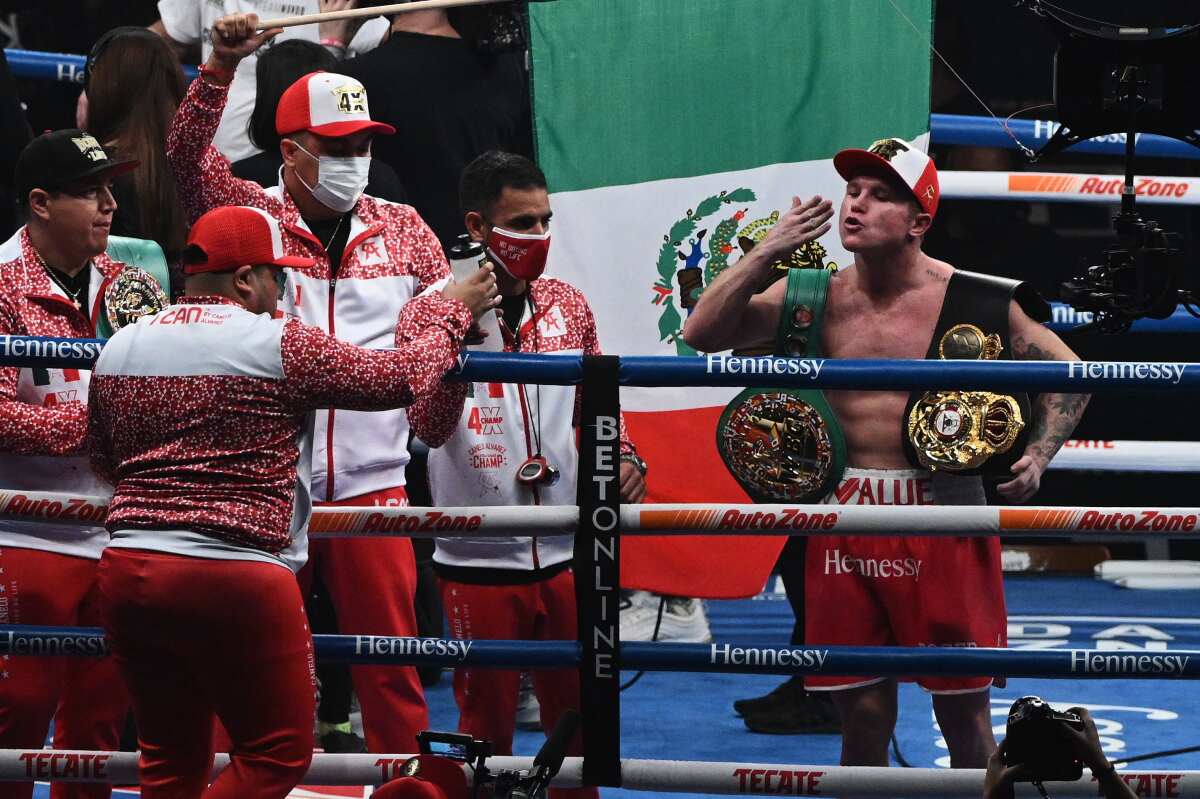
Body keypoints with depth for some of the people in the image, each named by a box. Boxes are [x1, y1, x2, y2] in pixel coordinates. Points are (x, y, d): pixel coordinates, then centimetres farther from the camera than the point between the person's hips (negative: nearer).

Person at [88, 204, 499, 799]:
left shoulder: (117, 349, 9)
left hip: (127, 571, 6)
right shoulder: (278, 345, -8)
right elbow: (401, 377, 0)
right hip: (234, 581, -6)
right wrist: (450, 310, 17)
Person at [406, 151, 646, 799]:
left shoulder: (568, 305, 4)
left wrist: (622, 457, -3)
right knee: (487, 728, 6)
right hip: (479, 559, -4)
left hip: (566, 554, 4)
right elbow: (428, 427, -22)